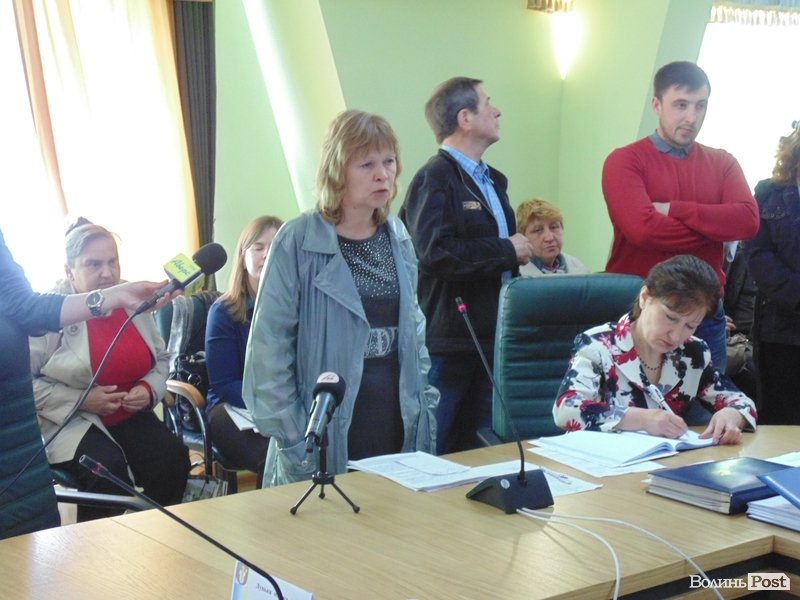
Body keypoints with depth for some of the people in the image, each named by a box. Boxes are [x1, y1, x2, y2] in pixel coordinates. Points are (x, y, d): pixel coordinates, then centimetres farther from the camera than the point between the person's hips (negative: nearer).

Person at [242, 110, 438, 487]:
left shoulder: (398, 237, 7)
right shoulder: (297, 241, -10)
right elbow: (269, 346, -10)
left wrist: (424, 403, 9)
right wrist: (290, 437, -13)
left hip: (398, 428, 5)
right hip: (327, 438, -5)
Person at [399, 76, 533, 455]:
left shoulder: (493, 181, 17)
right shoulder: (435, 178, -12)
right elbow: (435, 254, -27)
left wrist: (518, 252, 9)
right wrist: (506, 251, -16)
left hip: (490, 337, 9)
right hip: (449, 340, -9)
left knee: (479, 452, 16)